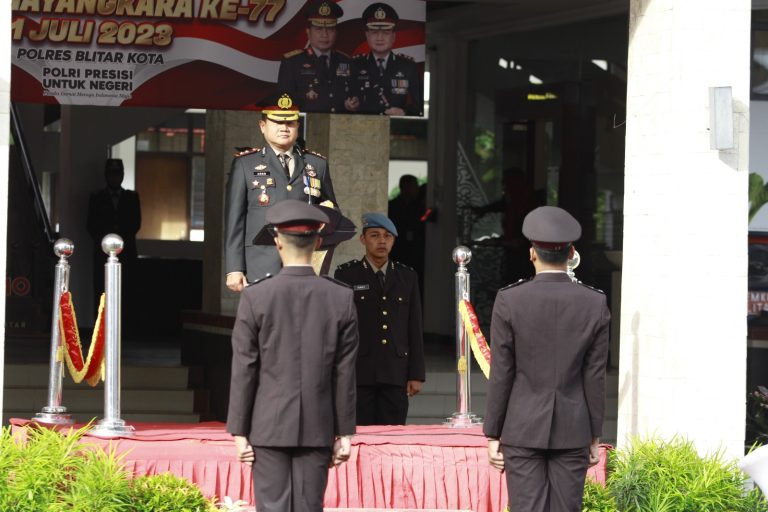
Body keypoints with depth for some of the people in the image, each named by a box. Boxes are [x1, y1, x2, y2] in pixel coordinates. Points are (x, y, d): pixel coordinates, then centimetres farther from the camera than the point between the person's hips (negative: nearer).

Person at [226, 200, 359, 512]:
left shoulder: (255, 297, -6)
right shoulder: (341, 299, -1)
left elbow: (244, 370, -4)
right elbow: (345, 374, 2)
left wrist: (239, 431, 1)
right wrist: (344, 433, 8)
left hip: (269, 428, -2)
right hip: (318, 429, 2)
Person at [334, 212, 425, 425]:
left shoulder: (407, 277, 13)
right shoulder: (346, 275, 4)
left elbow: (415, 329, 12)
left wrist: (416, 375, 6)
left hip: (395, 375, 2)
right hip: (358, 375, -2)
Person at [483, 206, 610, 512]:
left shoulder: (509, 301, -8)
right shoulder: (595, 304, -3)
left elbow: (501, 375, -6)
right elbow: (595, 377, 0)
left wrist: (492, 435, 1)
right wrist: (594, 436, 8)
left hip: (523, 429, -2)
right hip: (573, 430, 2)